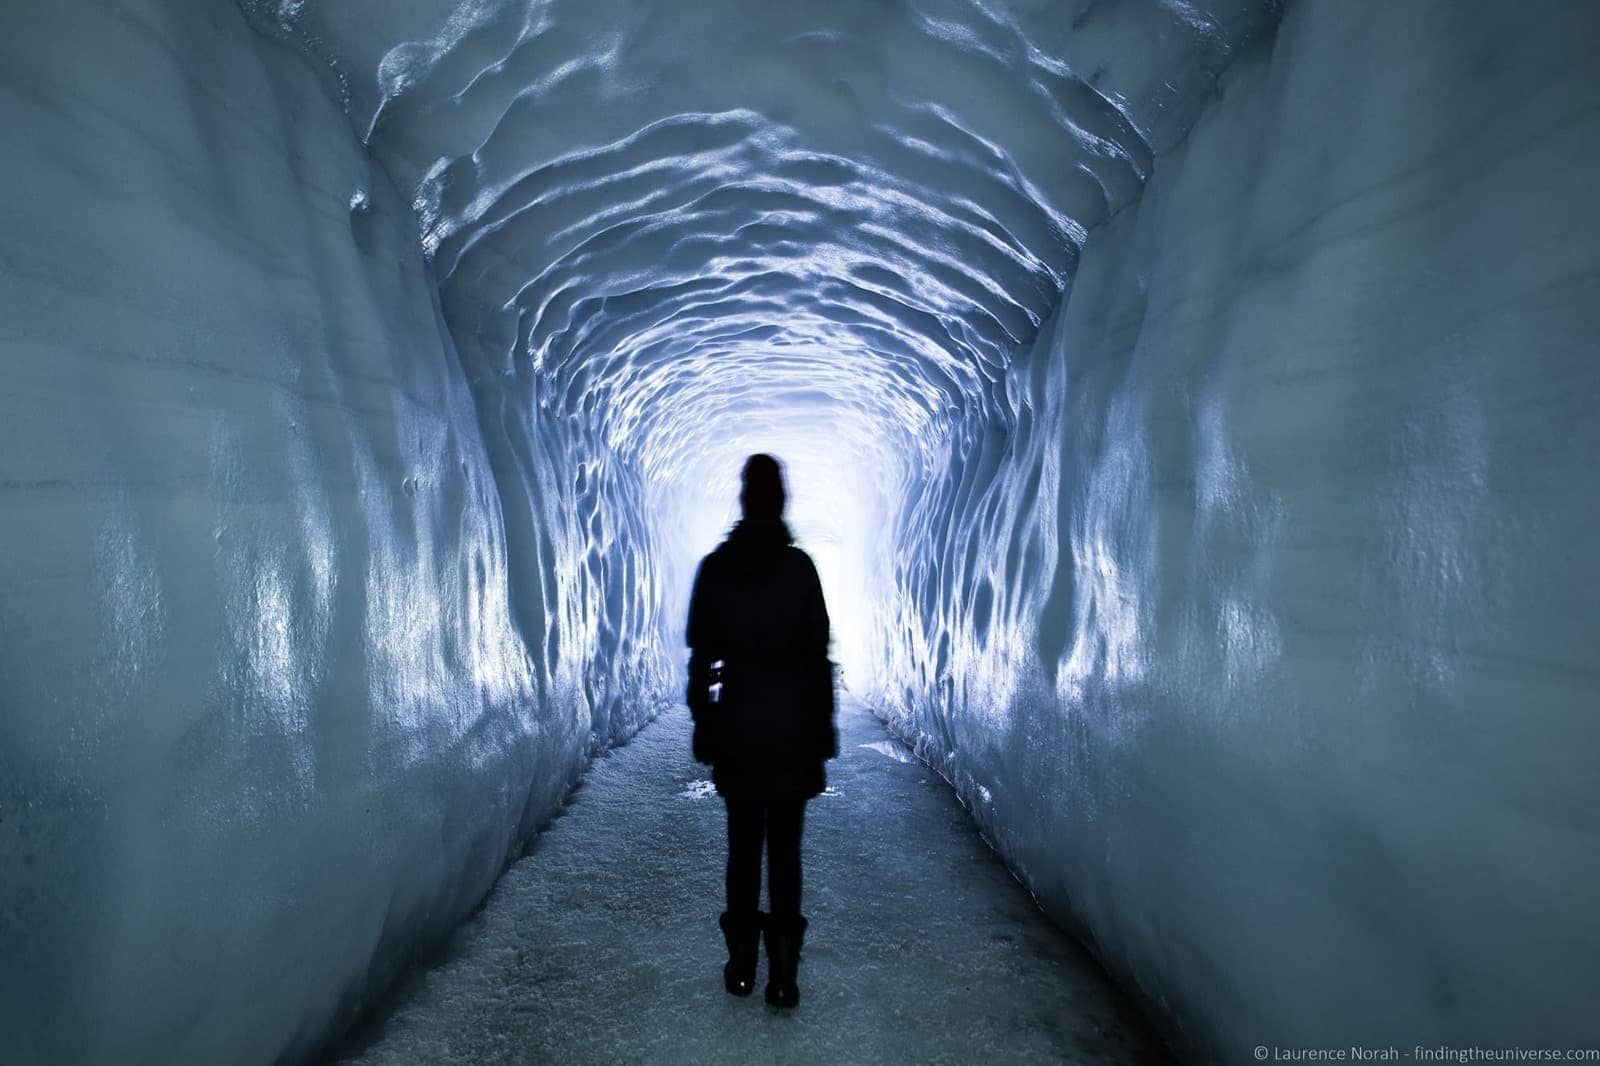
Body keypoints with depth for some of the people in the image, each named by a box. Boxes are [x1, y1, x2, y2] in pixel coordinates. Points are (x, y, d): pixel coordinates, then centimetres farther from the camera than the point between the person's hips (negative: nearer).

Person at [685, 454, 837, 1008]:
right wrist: (823, 724, 3)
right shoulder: (799, 567, -8)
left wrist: (702, 721, 9)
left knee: (743, 845, 12)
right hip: (793, 725, -1)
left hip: (736, 723, 2)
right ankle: (783, 972, 5)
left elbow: (701, 654, 0)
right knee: (785, 847, 5)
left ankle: (742, 964, 19)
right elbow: (818, 653, -5)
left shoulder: (715, 568, -3)